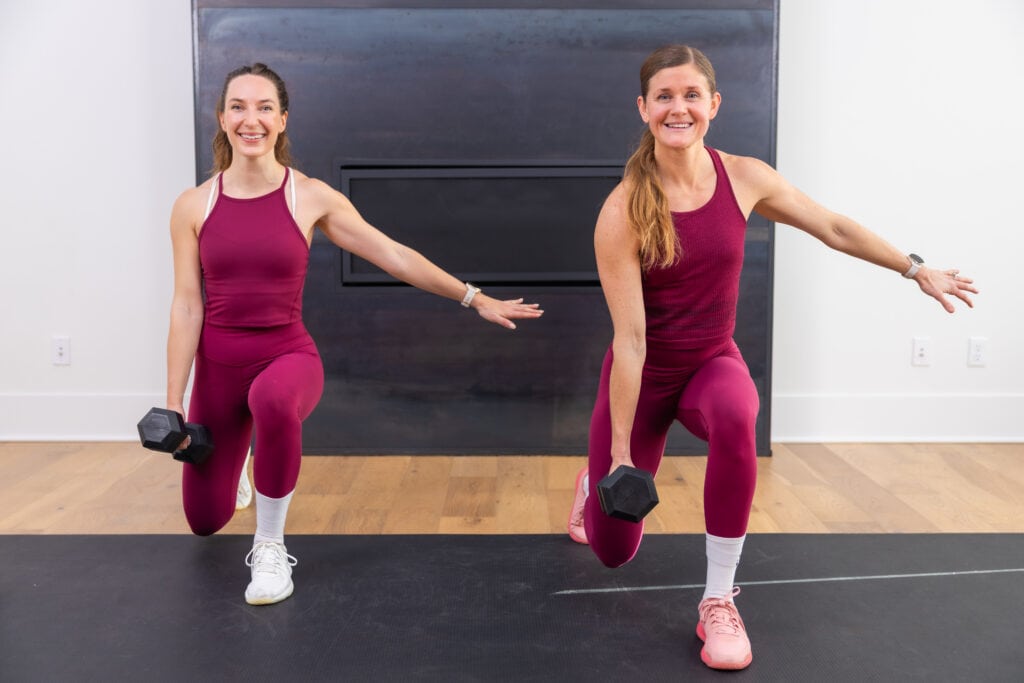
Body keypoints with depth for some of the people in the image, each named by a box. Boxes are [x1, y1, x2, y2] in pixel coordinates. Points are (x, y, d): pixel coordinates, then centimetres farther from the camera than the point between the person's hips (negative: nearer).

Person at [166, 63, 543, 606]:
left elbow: (394, 256, -2)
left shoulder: (311, 197, -6)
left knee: (272, 399, -42)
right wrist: (173, 403, -4)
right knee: (205, 519, 12)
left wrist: (475, 299, -1)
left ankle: (270, 547, -18)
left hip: (287, 354, -2)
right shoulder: (194, 206, -3)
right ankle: (229, 468, 53)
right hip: (217, 364, 2)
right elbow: (186, 306, -2)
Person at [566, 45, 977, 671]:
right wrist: (619, 451, -21)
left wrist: (917, 269, 11)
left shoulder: (745, 178, -11)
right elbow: (630, 337, -23)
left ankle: (719, 601, -17)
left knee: (735, 423, -38)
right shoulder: (623, 210, -23)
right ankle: (595, 482, 49)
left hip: (713, 361, 2)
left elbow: (835, 229, 5)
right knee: (614, 549, 9)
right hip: (644, 375, -2)